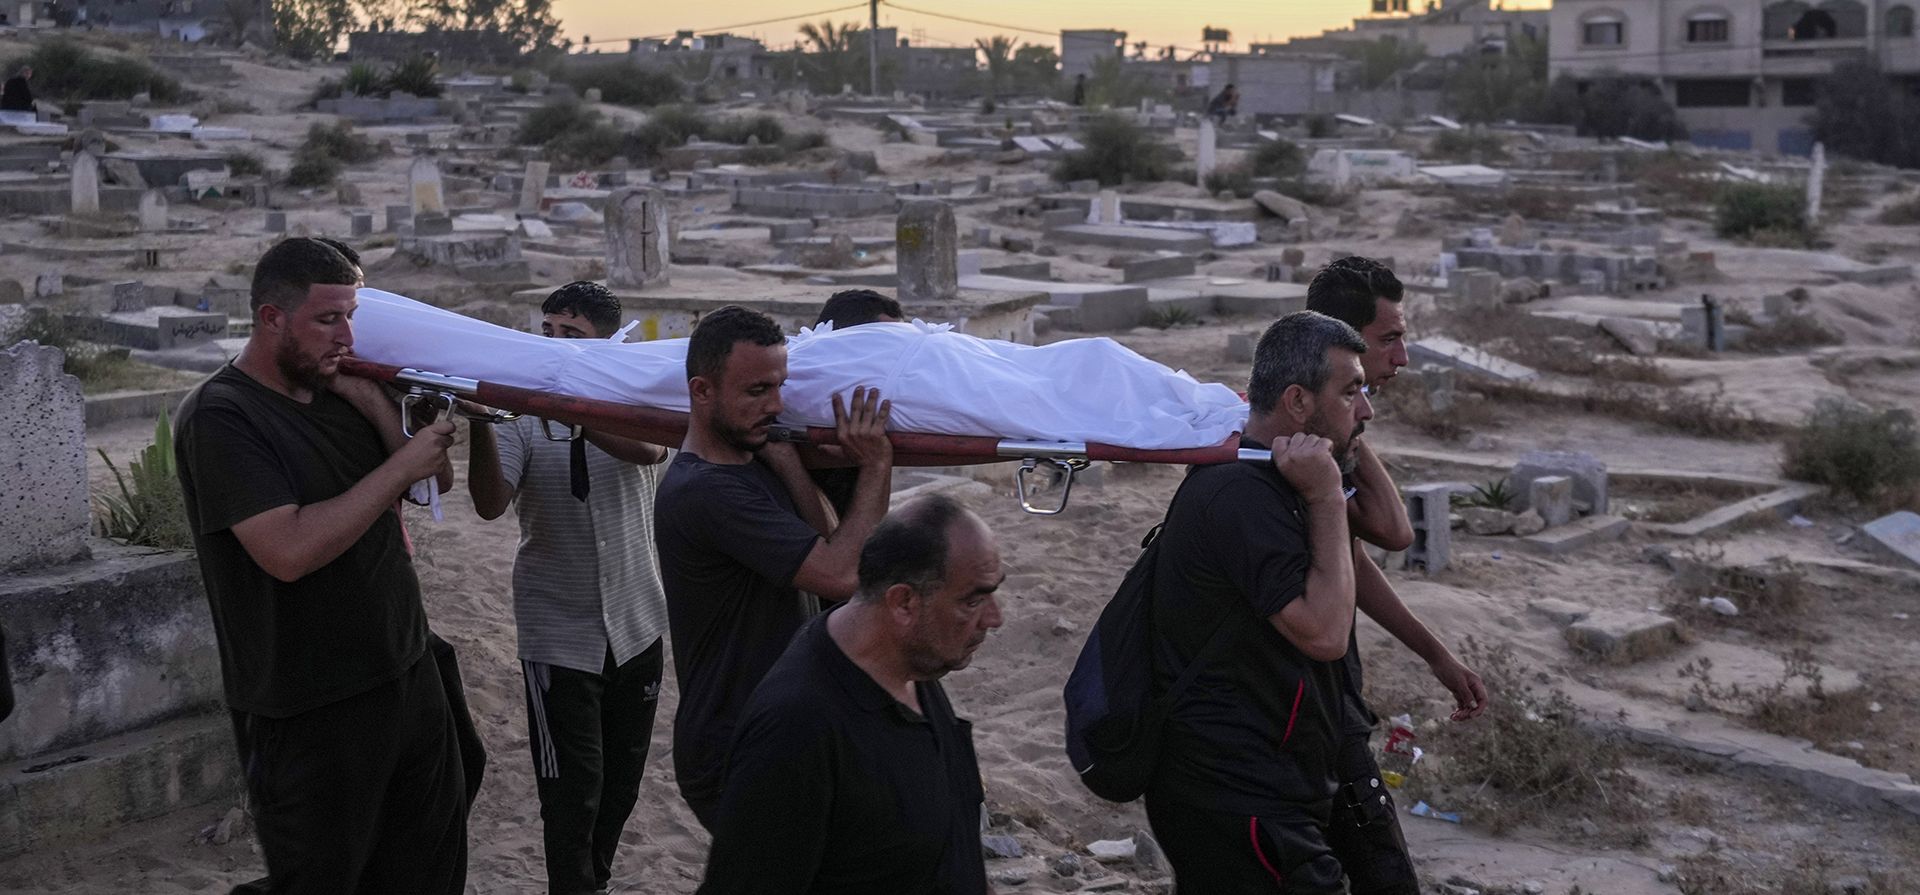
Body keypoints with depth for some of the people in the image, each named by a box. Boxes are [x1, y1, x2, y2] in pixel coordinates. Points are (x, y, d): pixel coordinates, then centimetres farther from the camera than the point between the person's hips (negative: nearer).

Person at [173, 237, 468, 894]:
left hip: (409, 676, 7)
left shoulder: (335, 391, 7)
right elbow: (289, 551, -26)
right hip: (313, 715, -7)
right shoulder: (221, 416, -14)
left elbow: (424, 489, 7)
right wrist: (401, 467, -20)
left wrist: (373, 401, -7)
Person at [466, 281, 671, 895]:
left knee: (623, 780, 18)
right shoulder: (522, 416, -6)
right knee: (572, 794, 0)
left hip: (637, 626, 3)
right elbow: (490, 505, -21)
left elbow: (649, 448, -28)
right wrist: (480, 424, -37)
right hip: (560, 637, -3)